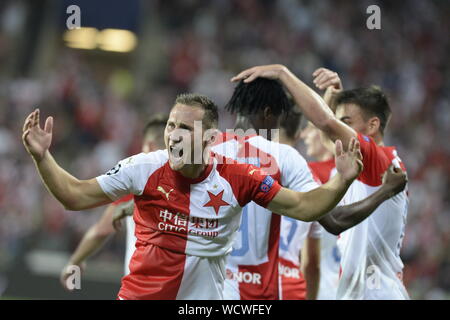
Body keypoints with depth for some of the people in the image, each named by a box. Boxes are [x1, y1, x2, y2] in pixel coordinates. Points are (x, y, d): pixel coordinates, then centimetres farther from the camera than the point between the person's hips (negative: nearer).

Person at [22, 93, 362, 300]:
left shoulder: (238, 178, -8)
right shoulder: (144, 169, -8)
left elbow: (303, 207, -3)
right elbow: (75, 196, 0)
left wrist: (341, 181, -19)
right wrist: (42, 157, -13)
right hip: (140, 293, 0)